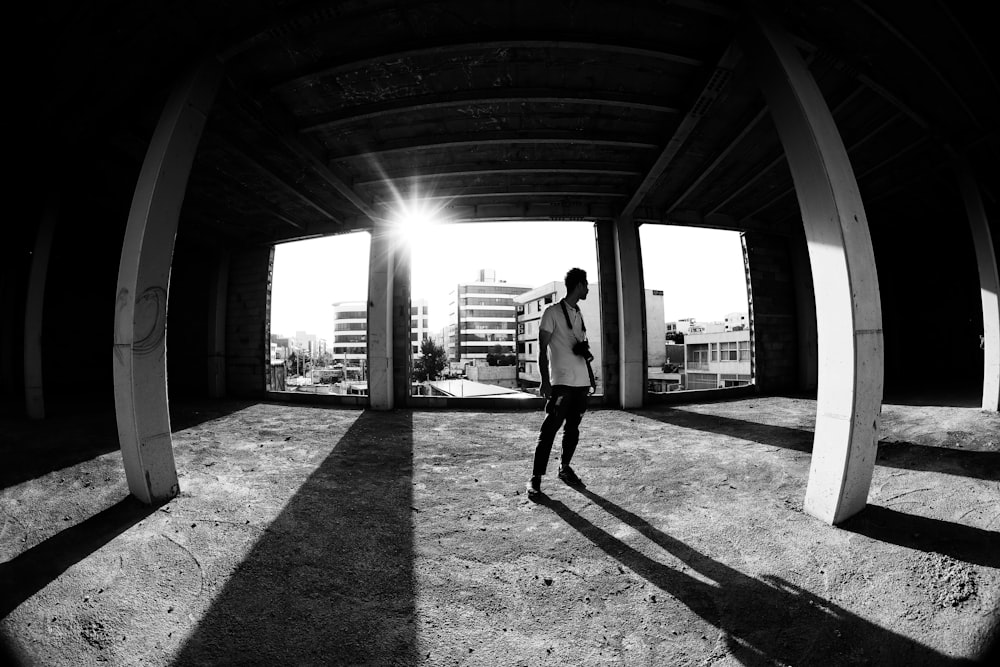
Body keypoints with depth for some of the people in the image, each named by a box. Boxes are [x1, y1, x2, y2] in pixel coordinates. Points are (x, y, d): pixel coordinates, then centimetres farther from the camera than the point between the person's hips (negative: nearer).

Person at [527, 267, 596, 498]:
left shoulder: (579, 314, 16)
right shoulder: (552, 312, -5)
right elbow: (542, 349, -9)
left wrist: (591, 377, 17)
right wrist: (545, 381, -16)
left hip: (582, 383, 7)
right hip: (561, 382, -7)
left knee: (573, 429, 12)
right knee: (549, 429, -6)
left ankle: (565, 468, 26)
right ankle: (535, 478, 1)